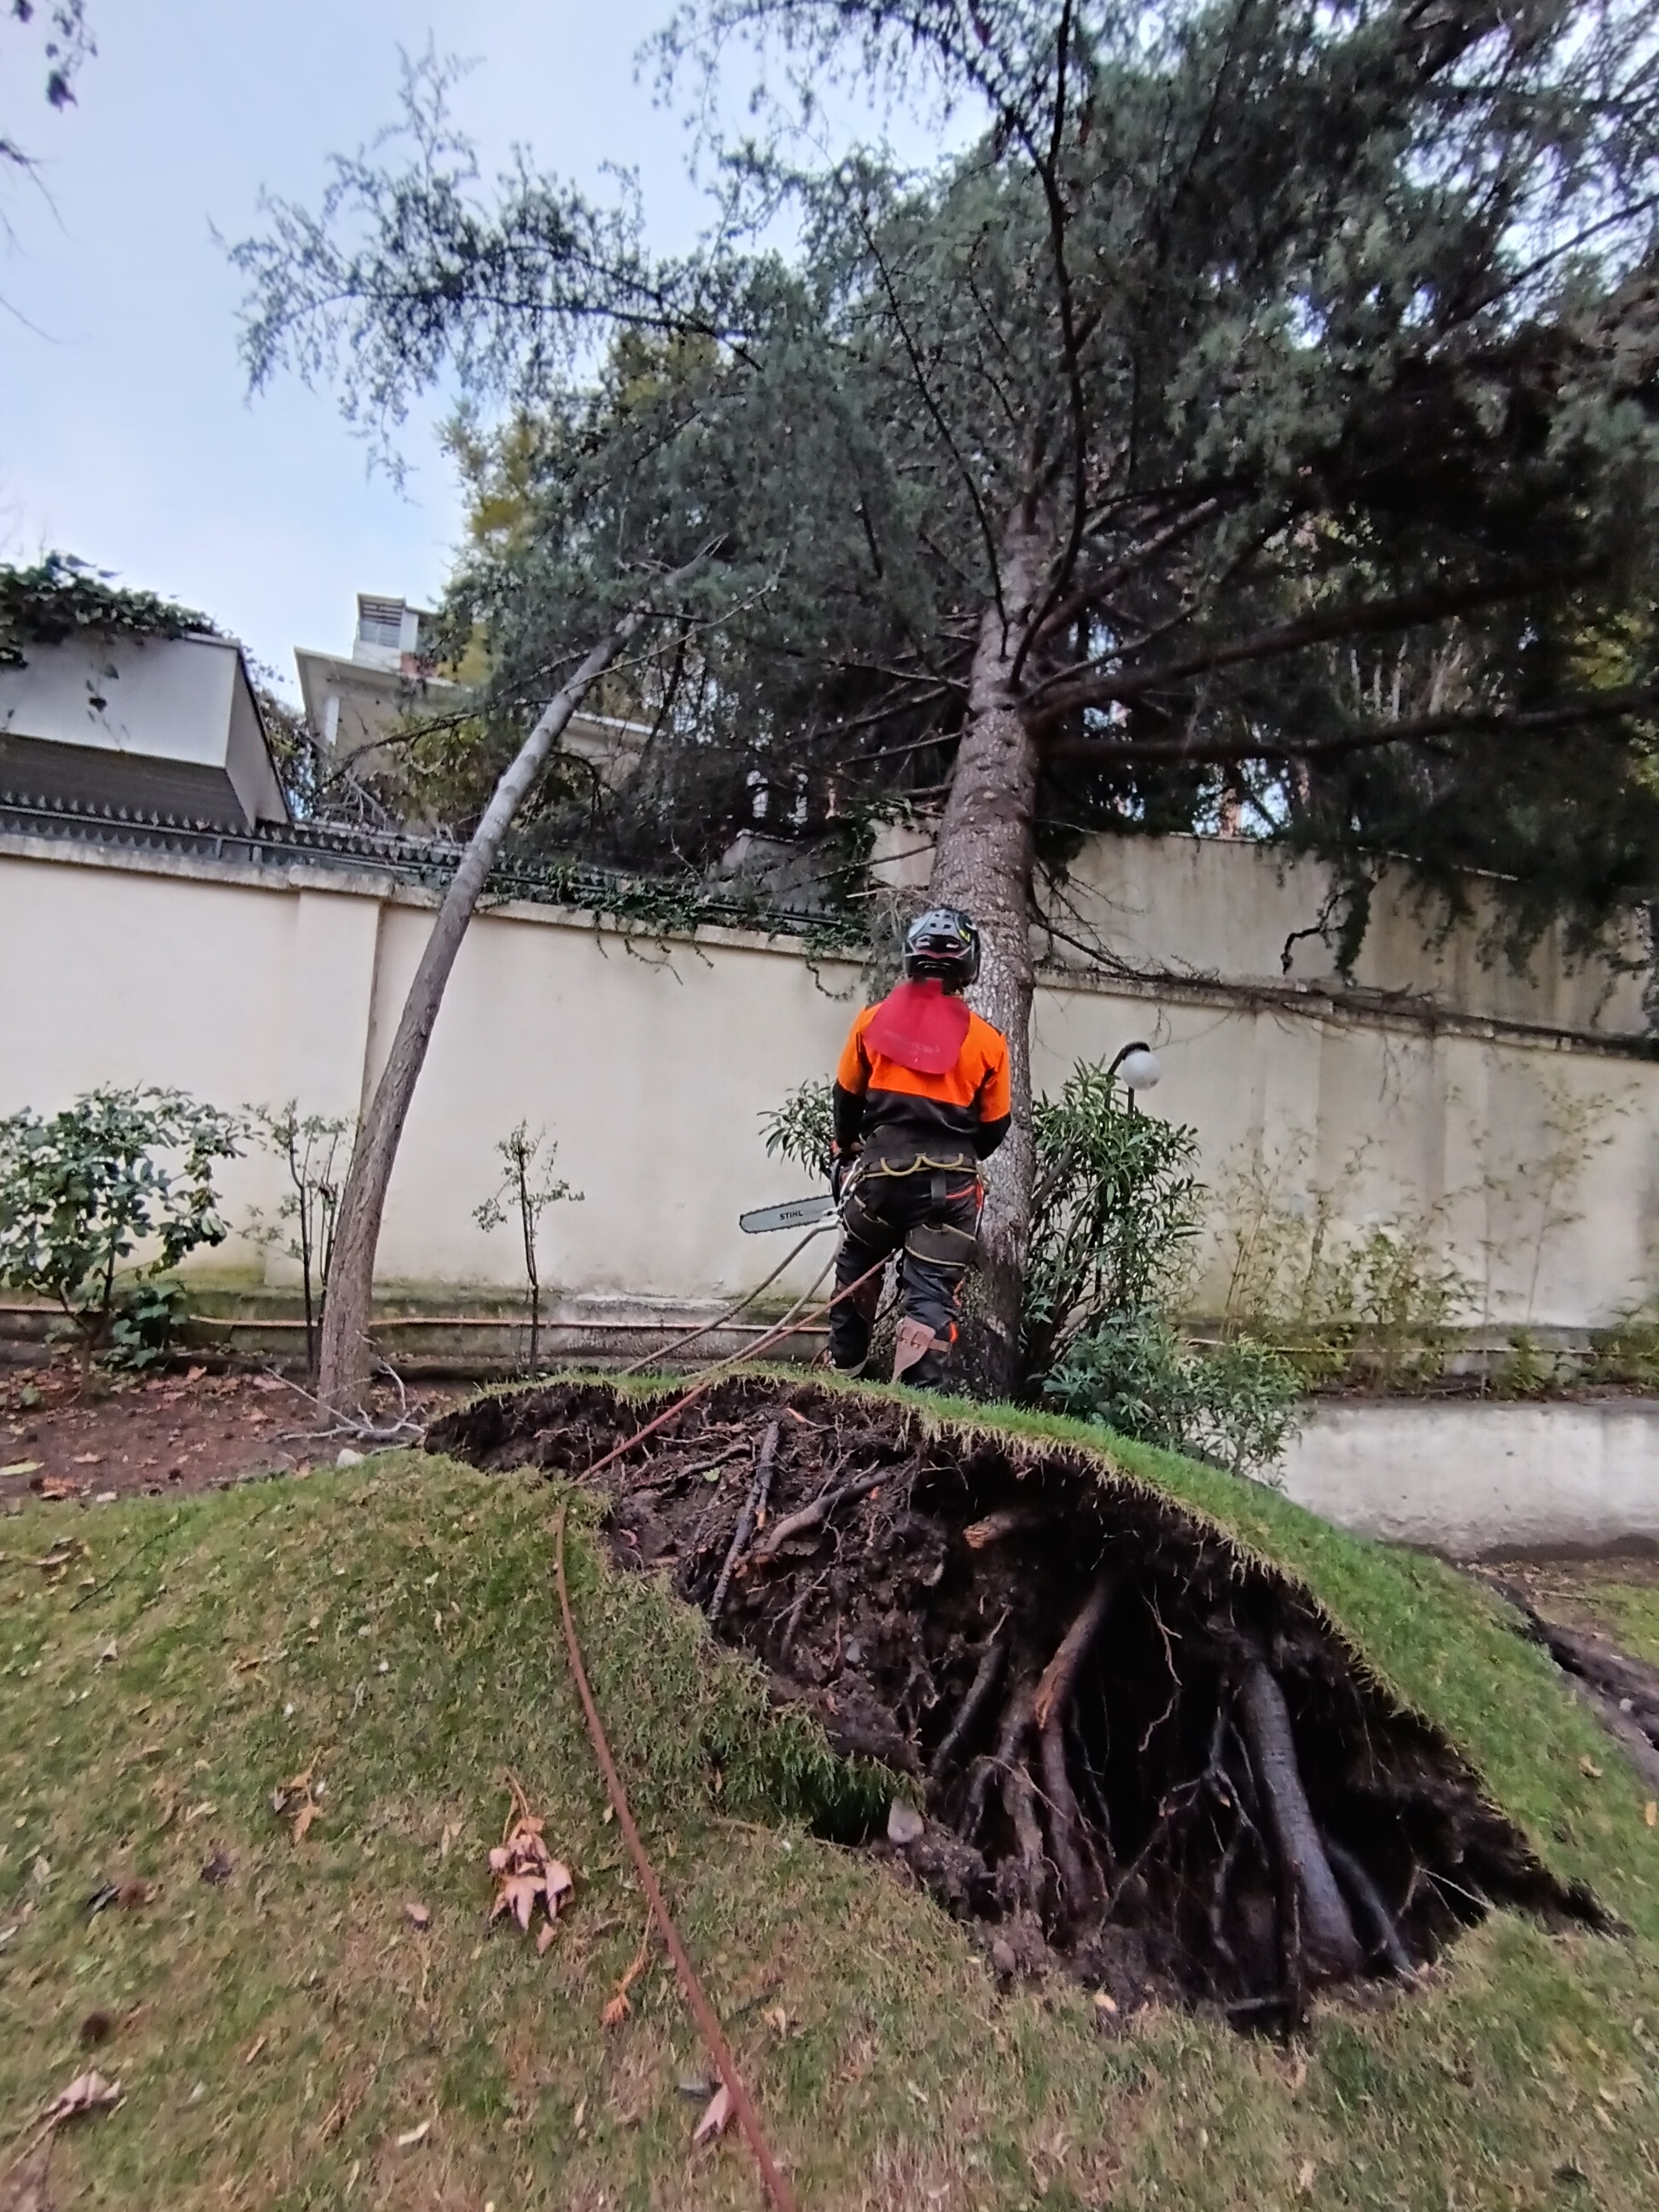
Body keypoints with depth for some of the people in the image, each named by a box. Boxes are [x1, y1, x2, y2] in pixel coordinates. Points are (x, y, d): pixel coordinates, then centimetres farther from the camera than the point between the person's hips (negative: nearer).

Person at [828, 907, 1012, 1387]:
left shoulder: (873, 1020, 3)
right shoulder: (987, 1042, 0)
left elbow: (847, 1097, 12)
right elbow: (994, 1127, 7)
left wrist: (845, 1152, 29)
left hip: (880, 1168, 2)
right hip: (948, 1182, -1)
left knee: (856, 1270, 25)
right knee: (933, 1294, 4)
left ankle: (845, 1365, 38)